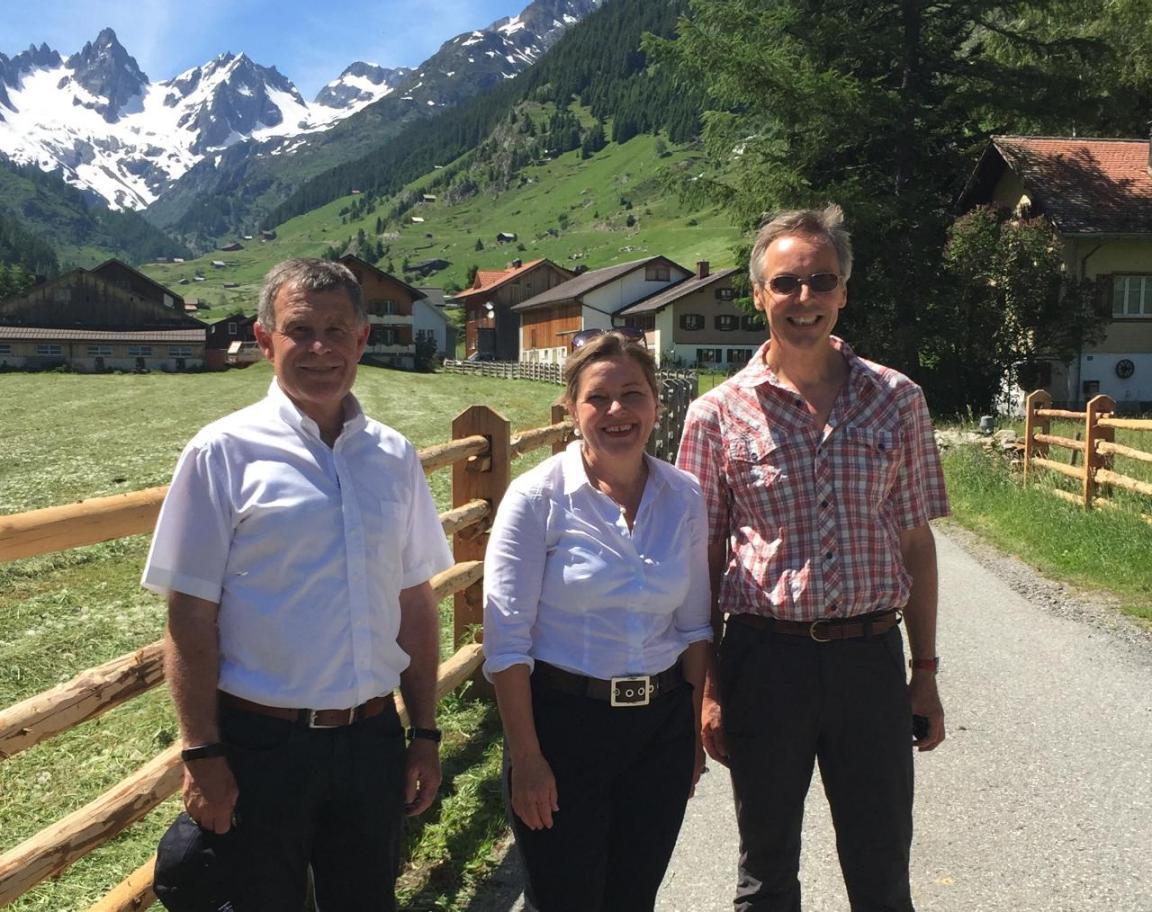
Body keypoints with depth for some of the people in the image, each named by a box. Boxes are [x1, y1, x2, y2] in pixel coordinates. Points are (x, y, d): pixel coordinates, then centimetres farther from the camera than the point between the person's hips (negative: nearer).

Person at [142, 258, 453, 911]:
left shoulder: (394, 456, 3)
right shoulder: (225, 451, -8)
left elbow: (415, 604, 7)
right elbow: (191, 615, -8)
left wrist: (425, 734, 8)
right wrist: (203, 756, -9)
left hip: (372, 738, 4)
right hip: (260, 744, -3)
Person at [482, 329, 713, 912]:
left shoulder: (684, 497, 0)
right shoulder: (537, 498, -13)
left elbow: (693, 624, 9)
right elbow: (506, 641, -12)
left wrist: (694, 731, 9)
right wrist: (526, 759, -11)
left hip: (661, 725, 4)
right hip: (565, 721, -4)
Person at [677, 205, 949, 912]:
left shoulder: (897, 399, 2)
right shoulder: (719, 414, -3)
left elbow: (915, 543, 7)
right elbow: (701, 562, 1)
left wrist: (926, 672, 6)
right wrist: (709, 689, -1)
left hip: (872, 658, 1)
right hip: (765, 659, -1)